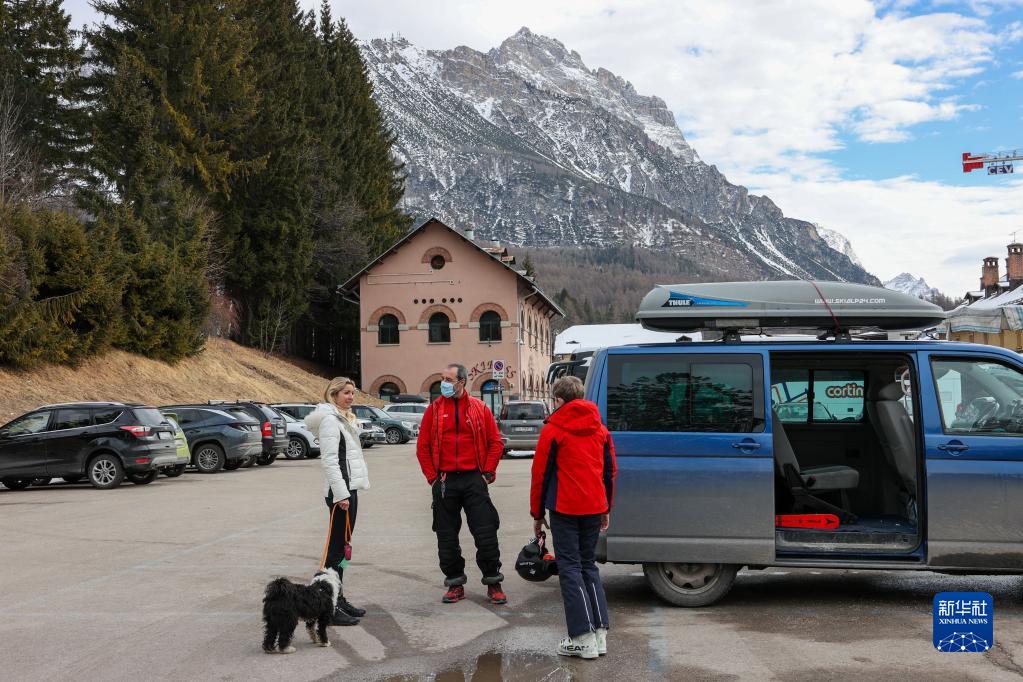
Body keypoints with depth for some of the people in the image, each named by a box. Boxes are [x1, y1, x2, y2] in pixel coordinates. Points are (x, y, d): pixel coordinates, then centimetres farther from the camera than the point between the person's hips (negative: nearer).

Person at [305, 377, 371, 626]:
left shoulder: (343, 419, 19)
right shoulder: (330, 420, -12)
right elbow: (330, 461, -19)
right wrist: (341, 494, -22)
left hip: (348, 489, 10)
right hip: (340, 492, -10)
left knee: (340, 547, 13)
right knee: (336, 547, -8)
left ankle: (338, 599, 20)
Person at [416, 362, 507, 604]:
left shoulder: (479, 409, 3)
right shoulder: (434, 409, 4)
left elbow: (496, 442, 5)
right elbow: (423, 447, 5)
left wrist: (487, 472, -2)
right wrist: (432, 477, -1)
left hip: (474, 479, -1)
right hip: (445, 482, 1)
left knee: (486, 533, -3)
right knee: (447, 536, 7)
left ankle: (494, 584, 11)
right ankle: (455, 584, 20)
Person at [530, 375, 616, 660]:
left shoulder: (553, 430, -5)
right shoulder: (600, 430, 11)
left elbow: (540, 474, -3)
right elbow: (610, 470, 16)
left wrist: (537, 514, 5)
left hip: (565, 509, -5)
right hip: (594, 508, 5)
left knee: (570, 567, 0)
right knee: (588, 564, 16)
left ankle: (583, 638, -5)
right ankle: (600, 633, 11)